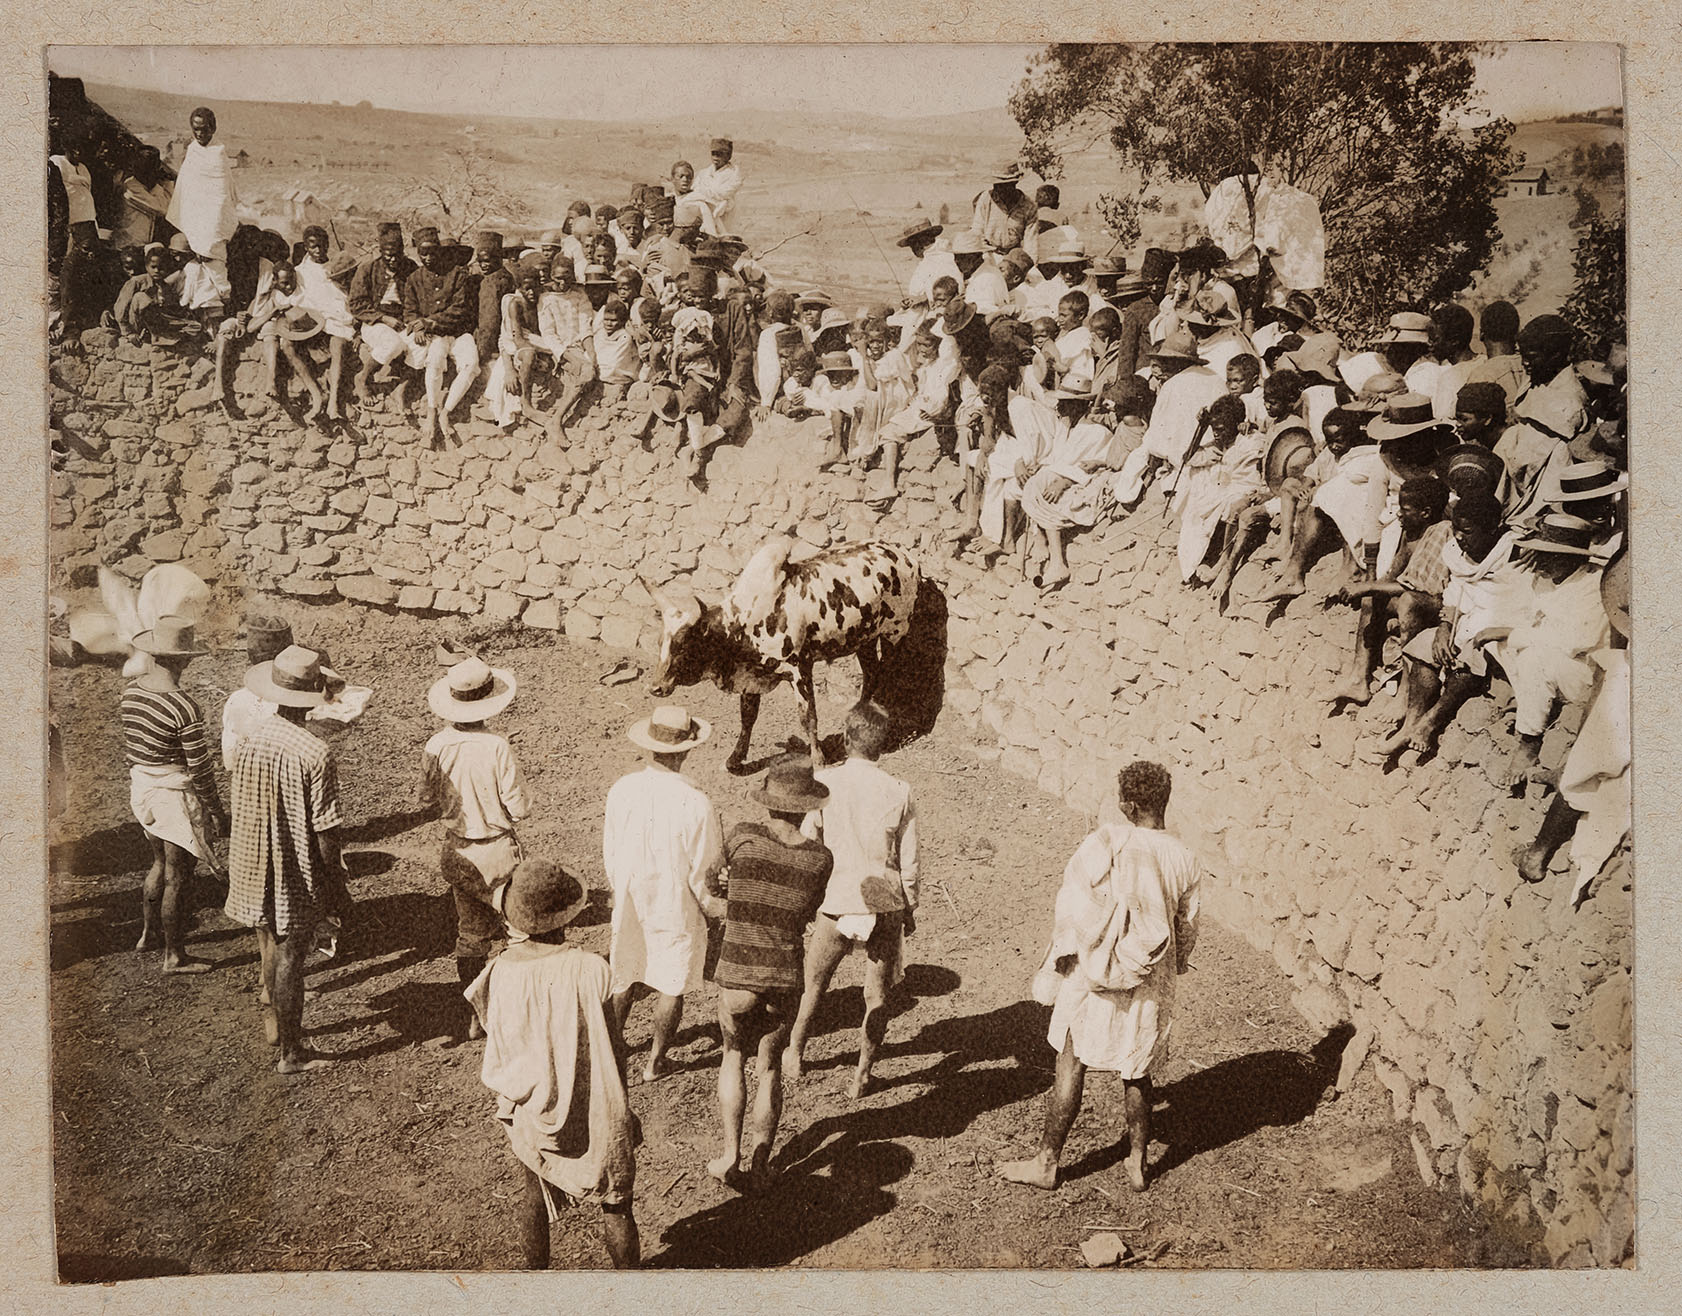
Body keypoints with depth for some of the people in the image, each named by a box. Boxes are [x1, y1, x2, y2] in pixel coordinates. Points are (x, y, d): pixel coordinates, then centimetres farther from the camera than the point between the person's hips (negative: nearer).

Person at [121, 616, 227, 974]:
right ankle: (174, 956, 21)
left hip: (141, 788, 8)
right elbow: (199, 769, -20)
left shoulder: (131, 691, -4)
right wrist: (217, 812, -8)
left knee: (161, 862, 28)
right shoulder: (185, 707, -27)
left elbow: (129, 745, 9)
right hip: (177, 796, -8)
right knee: (176, 877, 7)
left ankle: (148, 932, 44)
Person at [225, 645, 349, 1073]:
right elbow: (325, 830, -19)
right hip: (297, 875, -5)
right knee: (290, 957, 6)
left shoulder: (247, 744, -7)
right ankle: (292, 1051, 18)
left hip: (254, 868, 6)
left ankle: (273, 1021, 42)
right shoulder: (315, 755, -24)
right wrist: (338, 885, -7)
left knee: (270, 945, 24)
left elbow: (240, 810, 6)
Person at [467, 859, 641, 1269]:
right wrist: (621, 1110, 1)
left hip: (529, 1116, 3)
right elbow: (612, 1052, -12)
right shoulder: (590, 970, -23)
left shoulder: (500, 973, -16)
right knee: (615, 1204, 16)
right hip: (593, 1115, -3)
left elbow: (496, 1056, -3)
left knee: (536, 1196, 25)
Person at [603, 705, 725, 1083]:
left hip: (630, 902, 4)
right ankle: (655, 1062, 27)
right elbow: (704, 871, -16)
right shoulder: (694, 803, -25)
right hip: (677, 909, -4)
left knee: (624, 980, 22)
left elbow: (609, 853, 1)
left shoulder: (621, 790, -13)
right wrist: (712, 906, 2)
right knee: (672, 985, 15)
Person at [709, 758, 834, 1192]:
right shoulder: (820, 858, -6)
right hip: (785, 980, 1)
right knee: (770, 1066, 22)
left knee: (734, 1059, 24)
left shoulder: (744, 837, -12)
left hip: (736, 977, -1)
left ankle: (730, 1155, 18)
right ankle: (759, 1161, 25)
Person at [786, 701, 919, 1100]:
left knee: (813, 981, 22)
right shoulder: (899, 792, -8)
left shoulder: (822, 784, -10)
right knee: (877, 995, 14)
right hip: (885, 904, 0)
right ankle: (862, 1075, 20)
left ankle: (794, 1054, 38)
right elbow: (908, 863, -2)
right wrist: (910, 910, 12)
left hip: (836, 904, 0)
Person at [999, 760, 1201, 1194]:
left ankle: (1046, 1162, 15)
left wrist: (1059, 967, 0)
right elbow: (1186, 928, 7)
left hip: (1096, 977, -4)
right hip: (1150, 986, 4)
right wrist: (1171, 968, 24)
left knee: (1071, 1066, 6)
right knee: (1137, 1074, 17)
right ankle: (1138, 1163, 26)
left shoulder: (1106, 843, -16)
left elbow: (1073, 908, -13)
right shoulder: (1184, 859, -3)